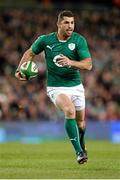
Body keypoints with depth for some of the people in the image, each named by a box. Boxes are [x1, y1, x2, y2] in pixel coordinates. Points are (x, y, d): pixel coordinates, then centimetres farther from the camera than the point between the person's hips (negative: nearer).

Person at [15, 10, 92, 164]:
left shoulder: (79, 40, -11)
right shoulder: (45, 40, -8)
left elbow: (88, 65, -17)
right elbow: (30, 53, 10)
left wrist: (70, 62, -33)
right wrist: (20, 70, -1)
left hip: (76, 86, 2)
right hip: (56, 87, -2)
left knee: (80, 121, 15)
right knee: (70, 111, -29)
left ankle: (81, 144, 50)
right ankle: (78, 151, -24)